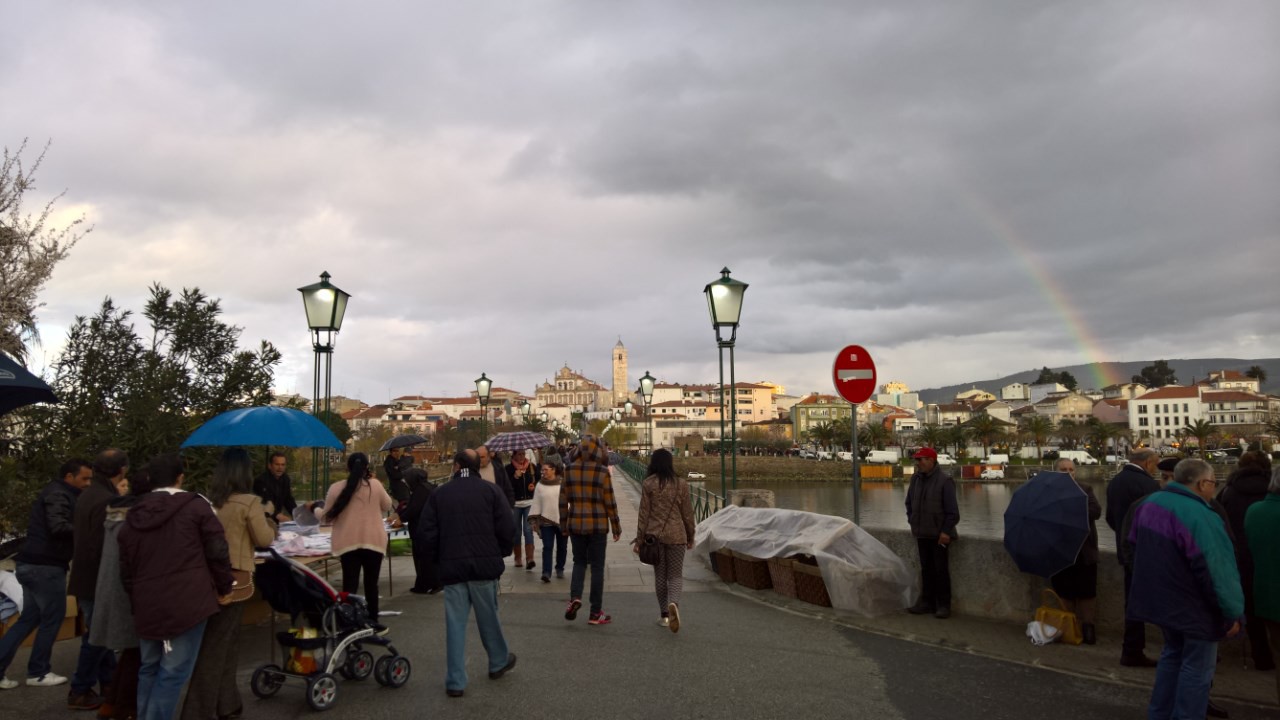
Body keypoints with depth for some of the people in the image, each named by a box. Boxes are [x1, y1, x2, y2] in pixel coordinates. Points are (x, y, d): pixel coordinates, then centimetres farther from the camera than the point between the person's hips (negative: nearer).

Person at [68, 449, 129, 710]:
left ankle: (108, 682, 27)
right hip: (97, 580, -10)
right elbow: (103, 547, -26)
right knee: (97, 636, 1)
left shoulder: (90, 494, 9)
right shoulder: (106, 500, -25)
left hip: (88, 577, 10)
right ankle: (80, 692, 11)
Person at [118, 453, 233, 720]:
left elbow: (126, 569, 17)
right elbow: (217, 552, -6)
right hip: (187, 602, -6)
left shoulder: (134, 515, 12)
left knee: (149, 668, 21)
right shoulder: (196, 506, -4)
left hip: (147, 605, 6)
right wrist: (223, 588, 6)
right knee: (173, 672, -2)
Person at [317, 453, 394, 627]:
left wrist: (315, 510, 26)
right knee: (371, 582, 12)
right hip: (373, 541, 0)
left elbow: (327, 517, 6)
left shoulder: (336, 488, -3)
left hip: (347, 542, 0)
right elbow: (387, 506, 11)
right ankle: (372, 621, 20)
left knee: (350, 584, 4)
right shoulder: (375, 486, -5)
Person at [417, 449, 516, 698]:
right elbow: (507, 528, -5)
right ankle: (499, 662, 34)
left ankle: (455, 682, 7)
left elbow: (427, 534, 3)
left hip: (452, 567, 1)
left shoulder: (439, 494, 4)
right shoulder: (490, 490, -2)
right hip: (485, 565, -1)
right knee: (488, 617, 16)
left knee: (455, 623, 5)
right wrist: (500, 554, 12)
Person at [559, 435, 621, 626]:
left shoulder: (569, 470, -1)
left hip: (575, 524, 3)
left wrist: (564, 526, 15)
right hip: (597, 525, -3)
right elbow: (610, 502, -8)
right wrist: (616, 528, 2)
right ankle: (596, 613, 13)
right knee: (597, 567, 7)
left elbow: (563, 500, 4)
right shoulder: (602, 471, -11)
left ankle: (575, 597, -3)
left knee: (579, 562, 19)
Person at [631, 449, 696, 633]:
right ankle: (674, 603, -21)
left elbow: (644, 513, -4)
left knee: (660, 575, 13)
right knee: (676, 575, 6)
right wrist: (690, 538, 15)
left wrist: (639, 539, 3)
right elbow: (687, 514, 3)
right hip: (676, 535, 0)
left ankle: (665, 615, 18)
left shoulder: (648, 484, -5)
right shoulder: (681, 484, -2)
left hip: (654, 535, 0)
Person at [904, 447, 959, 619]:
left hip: (939, 535, -6)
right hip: (922, 534, 6)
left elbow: (952, 511, -13)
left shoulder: (944, 481, -13)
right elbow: (909, 503, 20)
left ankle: (943, 605, 11)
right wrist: (912, 522, 14)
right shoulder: (916, 478, 6)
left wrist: (946, 531, -15)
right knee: (926, 569, 12)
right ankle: (927, 602, 20)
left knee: (941, 570, 2)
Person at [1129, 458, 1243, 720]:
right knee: (1197, 667, 7)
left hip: (1161, 598, 8)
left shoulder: (1151, 503, 1)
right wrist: (1233, 612, -14)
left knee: (1173, 654, 23)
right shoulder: (1199, 517, -26)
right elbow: (1216, 570, -25)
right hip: (1193, 607, -8)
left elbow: (1135, 545, 15)